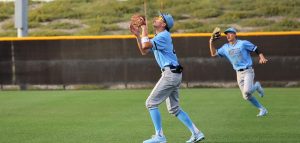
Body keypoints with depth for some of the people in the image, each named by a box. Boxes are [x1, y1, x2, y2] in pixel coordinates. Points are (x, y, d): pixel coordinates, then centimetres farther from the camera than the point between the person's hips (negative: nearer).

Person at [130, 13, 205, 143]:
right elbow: (144, 51, 22)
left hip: (170, 73, -10)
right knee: (174, 108, 14)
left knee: (151, 103, -7)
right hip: (173, 74, 10)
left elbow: (146, 45, -24)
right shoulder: (158, 37, 20)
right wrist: (137, 35, 13)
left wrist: (144, 28, -11)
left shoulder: (163, 36, -12)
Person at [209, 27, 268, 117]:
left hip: (248, 71, -5)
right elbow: (214, 54, 10)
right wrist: (211, 43, 0)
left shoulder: (243, 43, -5)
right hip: (239, 73, 5)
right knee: (246, 96, 1)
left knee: (247, 91, -27)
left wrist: (262, 58, -21)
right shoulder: (225, 48, 10)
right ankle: (262, 109, 15)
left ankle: (256, 86, 6)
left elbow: (256, 50, -4)